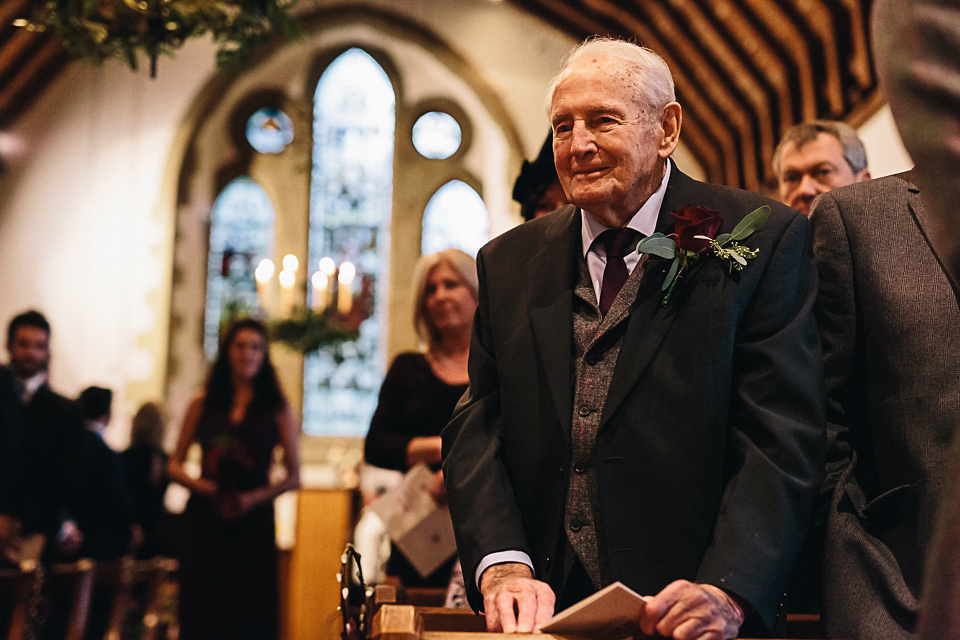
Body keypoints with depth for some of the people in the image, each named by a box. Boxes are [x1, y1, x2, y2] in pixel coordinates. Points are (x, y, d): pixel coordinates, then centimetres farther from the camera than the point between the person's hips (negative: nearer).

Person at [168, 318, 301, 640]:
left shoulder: (277, 407, 5)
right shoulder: (203, 404, 9)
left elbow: (294, 476, 4)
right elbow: (174, 465, 11)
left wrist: (253, 497, -12)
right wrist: (204, 487, -8)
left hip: (253, 520, -1)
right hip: (204, 517, 1)